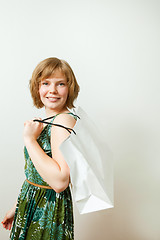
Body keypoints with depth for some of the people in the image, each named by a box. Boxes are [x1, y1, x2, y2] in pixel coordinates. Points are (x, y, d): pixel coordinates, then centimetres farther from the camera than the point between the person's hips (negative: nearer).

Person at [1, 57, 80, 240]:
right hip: (31, 204, 8)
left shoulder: (65, 120, -20)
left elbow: (59, 181, -31)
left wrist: (29, 139, -25)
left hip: (48, 212, -8)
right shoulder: (46, 121, 6)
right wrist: (17, 207, 18)